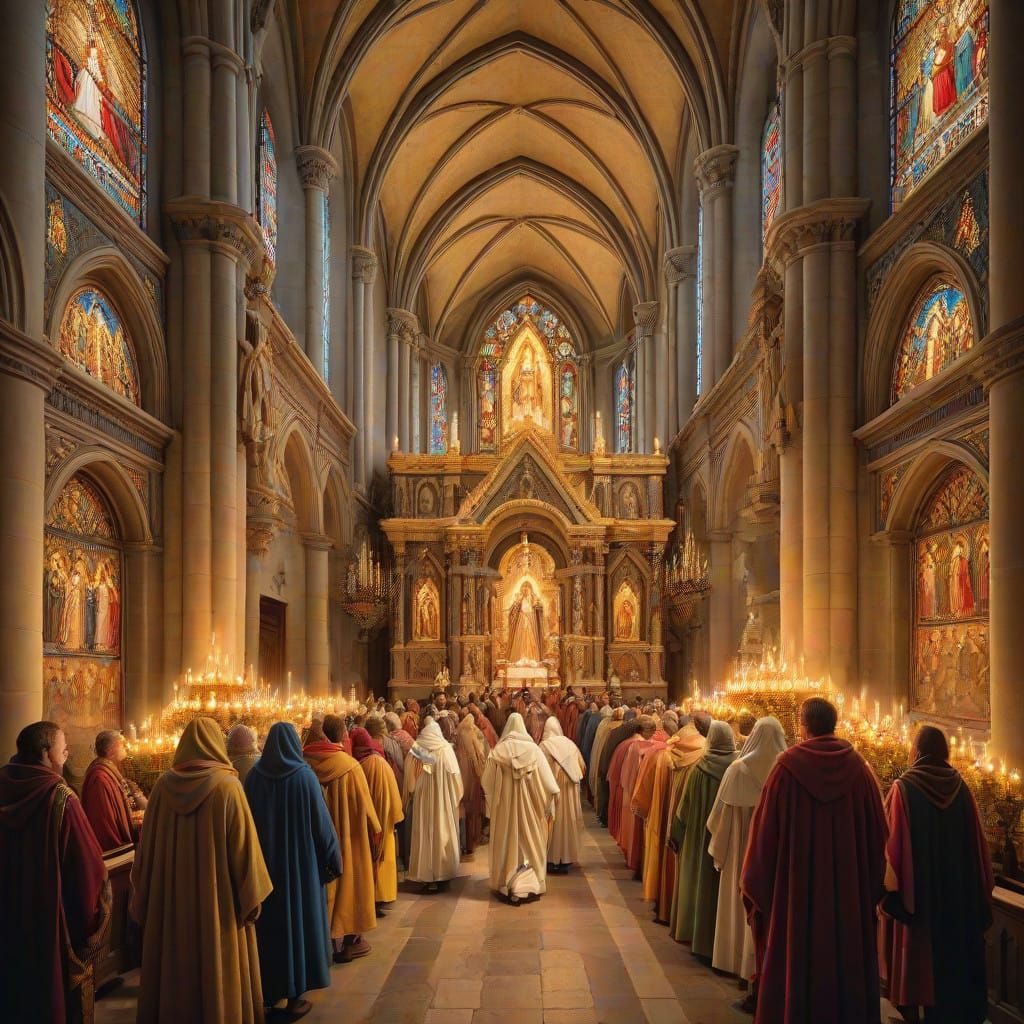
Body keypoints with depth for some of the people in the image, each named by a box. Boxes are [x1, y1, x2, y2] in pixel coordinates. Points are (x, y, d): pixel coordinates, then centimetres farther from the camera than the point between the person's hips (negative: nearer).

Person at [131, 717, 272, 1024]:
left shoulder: (163, 784, -2)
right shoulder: (227, 786, -12)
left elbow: (147, 844, 4)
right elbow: (243, 846, -11)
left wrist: (143, 898, 14)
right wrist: (252, 896, -2)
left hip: (169, 897, 4)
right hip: (217, 897, -4)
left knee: (173, 964, 17)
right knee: (218, 971, 8)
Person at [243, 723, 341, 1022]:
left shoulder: (254, 775, -5)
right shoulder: (304, 775, -13)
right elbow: (320, 821, -10)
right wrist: (333, 860, 0)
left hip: (263, 860, 3)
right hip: (300, 860, -3)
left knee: (267, 923, 17)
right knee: (298, 920, 6)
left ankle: (267, 988, 28)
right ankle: (294, 997, 11)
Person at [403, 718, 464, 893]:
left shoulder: (415, 751, -6)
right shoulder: (446, 749, -7)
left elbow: (409, 781, -1)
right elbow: (455, 777, -6)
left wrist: (409, 799, 12)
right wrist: (455, 797, 7)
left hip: (421, 801, 0)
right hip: (443, 801, 0)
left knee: (424, 836, 6)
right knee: (442, 835, 12)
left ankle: (426, 875, 8)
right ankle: (443, 872, 19)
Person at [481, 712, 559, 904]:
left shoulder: (498, 751, -9)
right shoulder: (533, 749, -11)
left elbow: (486, 782, -1)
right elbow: (547, 781, -10)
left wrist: (491, 802, 14)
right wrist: (549, 802, 2)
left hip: (504, 805, 1)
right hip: (528, 804, -1)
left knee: (507, 843, 11)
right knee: (530, 842, 11)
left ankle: (506, 886, 16)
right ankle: (529, 885, 13)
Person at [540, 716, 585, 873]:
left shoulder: (544, 745, -11)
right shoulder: (570, 744, 2)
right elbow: (582, 766, 5)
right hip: (569, 790, 4)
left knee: (552, 823, 5)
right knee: (567, 821, 12)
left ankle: (552, 860, 7)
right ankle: (566, 859, 16)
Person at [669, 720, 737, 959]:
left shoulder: (699, 768, -11)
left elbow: (685, 806, -2)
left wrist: (678, 832, 11)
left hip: (701, 837, 0)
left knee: (702, 882, 13)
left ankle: (700, 937, 21)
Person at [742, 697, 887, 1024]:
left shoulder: (787, 766, -11)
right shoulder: (857, 767, -3)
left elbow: (766, 827, -8)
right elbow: (877, 829, 2)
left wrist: (756, 884, 2)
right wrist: (872, 883, 13)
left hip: (798, 882, -2)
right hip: (849, 883, 3)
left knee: (797, 962, 8)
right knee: (848, 958, 15)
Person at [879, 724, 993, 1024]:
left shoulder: (903, 788, -14)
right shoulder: (960, 788, -2)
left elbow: (892, 842, -16)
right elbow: (976, 843, 4)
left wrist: (890, 888, -10)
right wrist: (980, 891, 13)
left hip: (914, 886, -4)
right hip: (957, 887, 4)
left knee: (914, 953, 7)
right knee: (952, 951, 15)